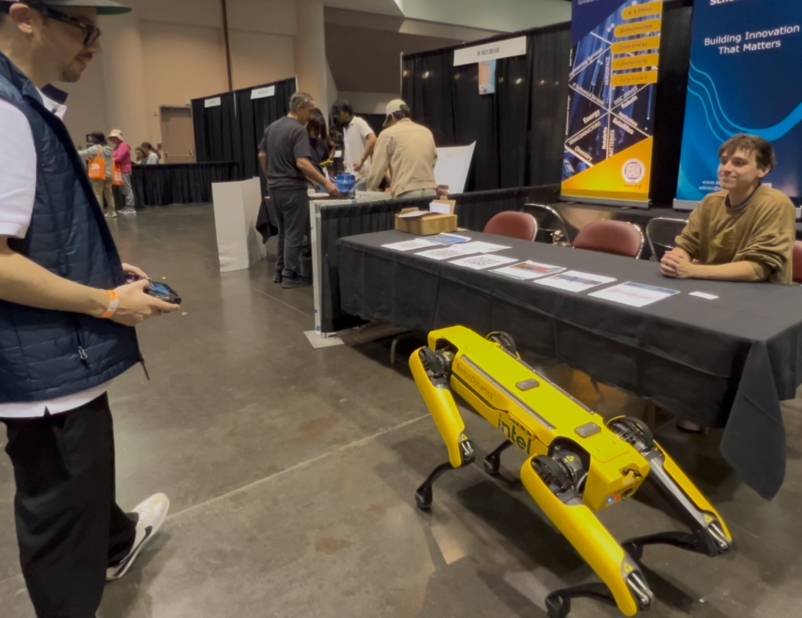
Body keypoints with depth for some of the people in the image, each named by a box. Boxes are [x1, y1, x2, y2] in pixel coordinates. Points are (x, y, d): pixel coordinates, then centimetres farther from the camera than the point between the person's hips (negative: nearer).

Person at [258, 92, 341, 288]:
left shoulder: (272, 127, 10)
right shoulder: (298, 130, -15)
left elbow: (262, 156, 16)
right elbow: (302, 163, -25)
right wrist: (326, 183, -25)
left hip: (275, 188, 8)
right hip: (292, 189, -8)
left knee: (283, 231, 18)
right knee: (294, 233, 0)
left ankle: (280, 271, 23)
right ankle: (290, 276, 6)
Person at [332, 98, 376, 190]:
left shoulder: (359, 122, -7)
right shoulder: (345, 127, 17)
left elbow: (372, 140, -22)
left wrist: (362, 161, -20)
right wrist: (346, 164, 11)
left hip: (361, 175, -8)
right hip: (349, 175, 8)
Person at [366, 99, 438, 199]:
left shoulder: (388, 134, 4)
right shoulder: (427, 132, 17)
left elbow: (378, 167, 6)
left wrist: (371, 189, 21)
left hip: (407, 193, -4)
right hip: (430, 191, 5)